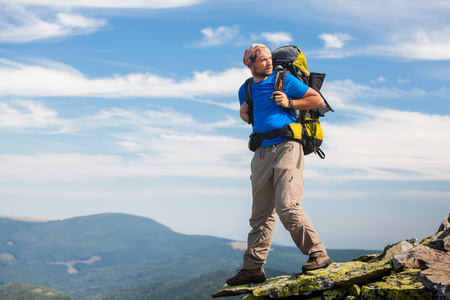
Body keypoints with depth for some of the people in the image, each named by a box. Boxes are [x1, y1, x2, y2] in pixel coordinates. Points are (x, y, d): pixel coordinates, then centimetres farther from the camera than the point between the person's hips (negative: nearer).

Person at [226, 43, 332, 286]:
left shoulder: (284, 79, 2)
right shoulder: (245, 90, 16)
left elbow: (317, 100, 4)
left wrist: (289, 103, -8)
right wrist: (244, 116, 7)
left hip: (286, 147, -5)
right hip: (262, 152, 5)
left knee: (287, 207, -17)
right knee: (260, 213, 6)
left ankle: (317, 254, -6)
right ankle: (253, 267, 8)